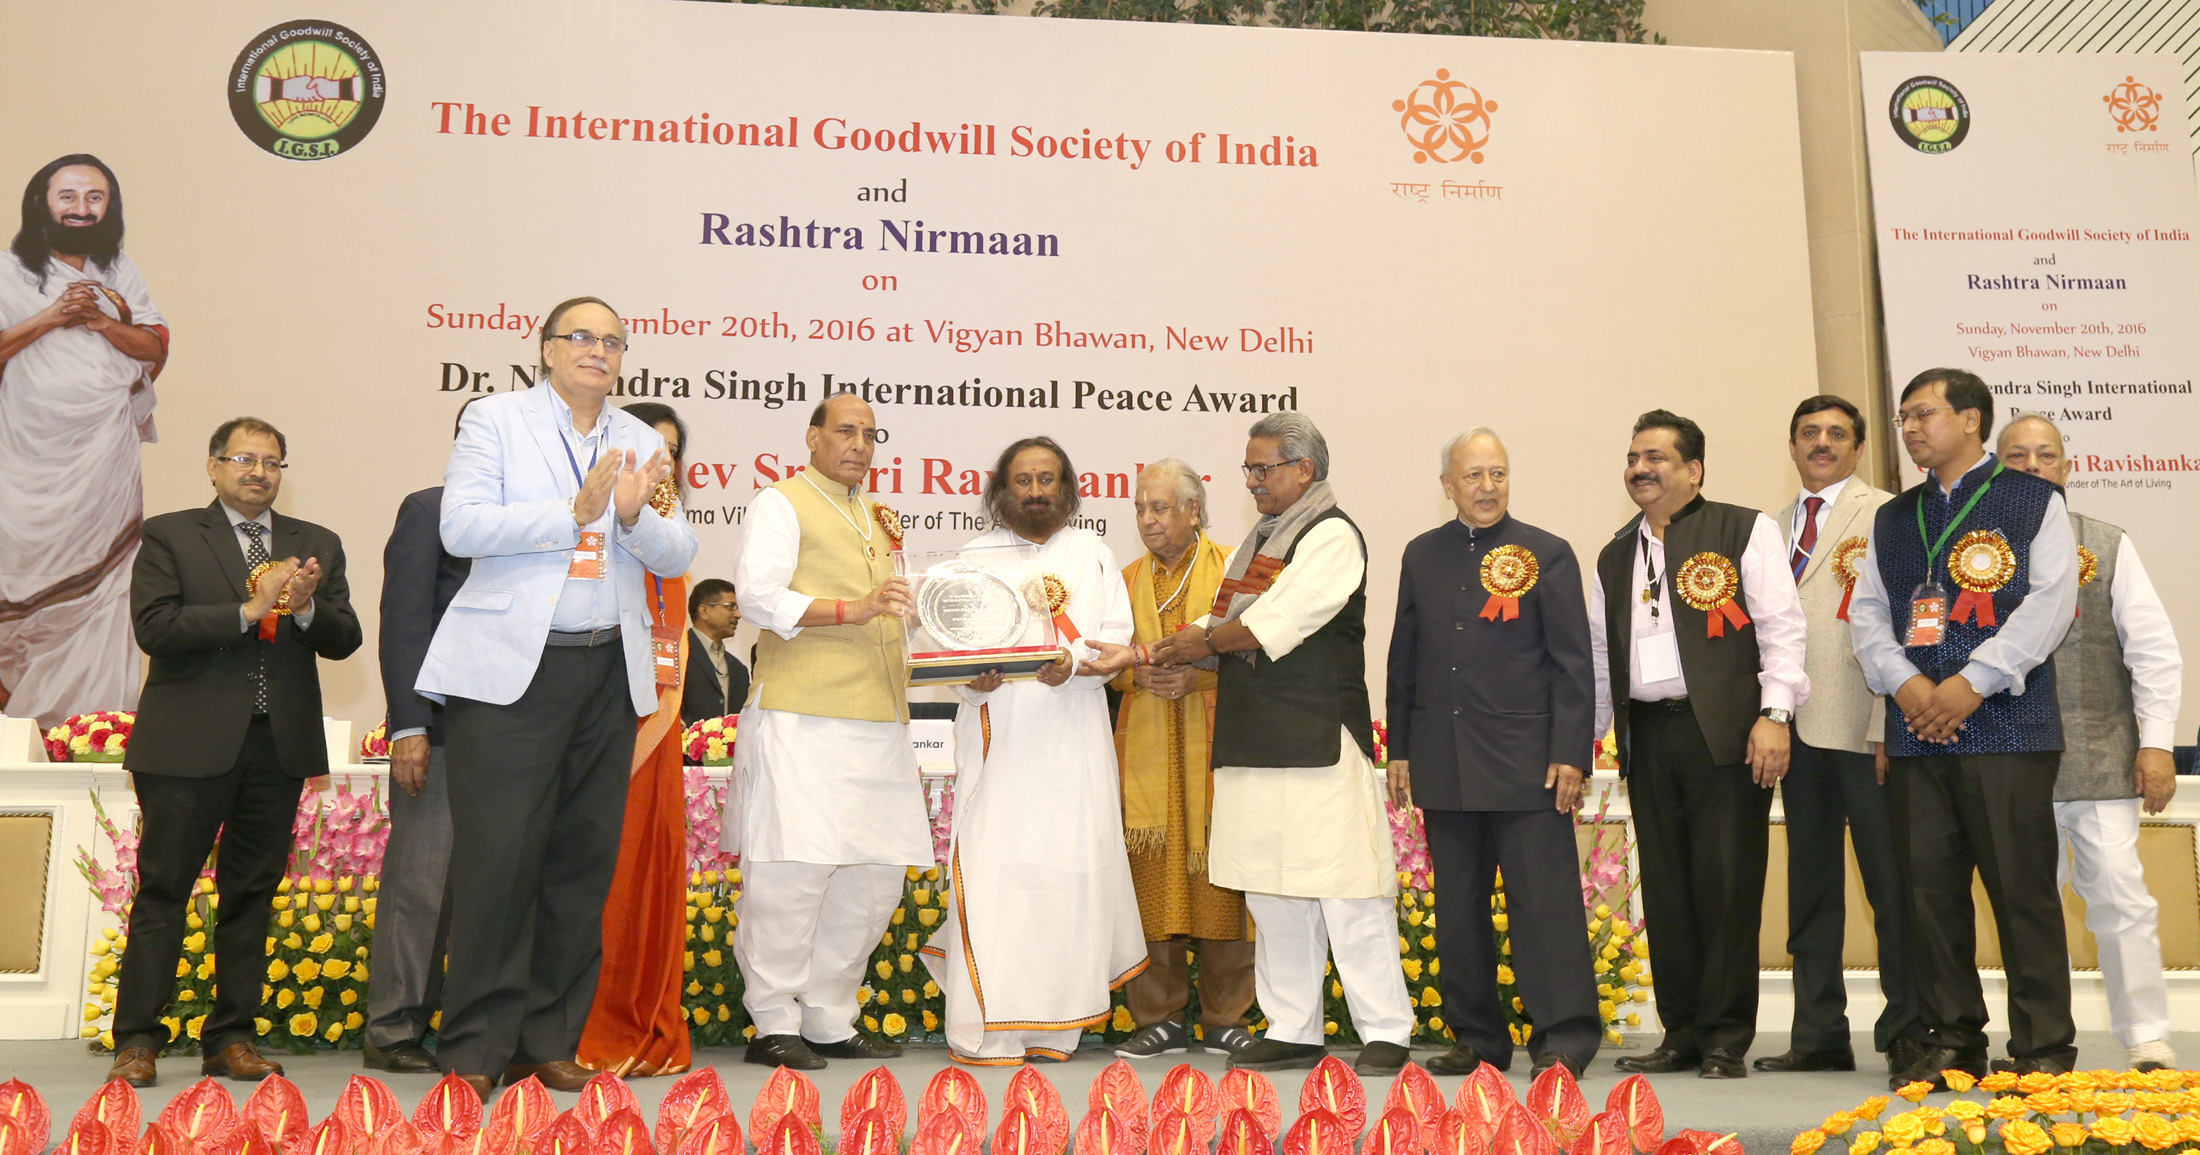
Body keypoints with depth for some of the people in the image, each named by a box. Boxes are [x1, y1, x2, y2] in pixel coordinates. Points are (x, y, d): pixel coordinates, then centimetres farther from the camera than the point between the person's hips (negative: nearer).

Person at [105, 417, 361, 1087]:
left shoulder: (317, 545, 15)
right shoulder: (170, 537, 6)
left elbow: (344, 640, 8)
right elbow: (154, 627, -8)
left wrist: (306, 607, -12)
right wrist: (248, 610, -16)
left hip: (280, 744, 3)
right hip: (191, 744, -3)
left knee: (253, 893, 7)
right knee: (163, 888, 0)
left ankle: (231, 1038, 14)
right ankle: (136, 1041, 7)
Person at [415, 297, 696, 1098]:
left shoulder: (640, 443, 17)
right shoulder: (496, 419, 6)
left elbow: (677, 557, 10)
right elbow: (461, 527, -7)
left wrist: (634, 516, -10)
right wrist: (571, 514, -12)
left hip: (611, 672, 4)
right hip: (512, 669, -4)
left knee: (583, 860, 5)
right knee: (499, 856, -6)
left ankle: (550, 1040, 14)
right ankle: (477, 1045, 4)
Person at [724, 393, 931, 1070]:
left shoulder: (873, 516, 26)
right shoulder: (782, 503, 2)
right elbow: (759, 596, -12)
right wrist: (851, 609, -19)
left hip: (875, 721, 8)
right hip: (801, 718, -8)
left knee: (875, 874, 5)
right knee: (793, 869, -9)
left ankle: (827, 1019, 15)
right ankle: (773, 1024, 2)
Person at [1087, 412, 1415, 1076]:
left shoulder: (1332, 535, -5)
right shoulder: (1261, 539, 21)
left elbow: (1270, 626, -15)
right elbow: (1221, 631, 17)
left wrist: (1199, 642, -4)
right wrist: (1137, 656, 4)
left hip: (1320, 743, -8)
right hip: (1255, 745, 8)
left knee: (1346, 893, -4)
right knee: (1273, 896, 10)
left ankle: (1385, 1034, 6)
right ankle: (1292, 1032, 19)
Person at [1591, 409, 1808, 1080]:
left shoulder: (1745, 531, 3)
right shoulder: (1616, 557, 19)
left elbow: (1781, 627, -3)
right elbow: (1600, 655, 21)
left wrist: (1774, 713, -13)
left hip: (1724, 733, -5)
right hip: (1649, 739, 5)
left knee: (1728, 888, -2)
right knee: (1665, 892, 7)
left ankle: (1726, 1040, 8)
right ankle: (1682, 1034, 17)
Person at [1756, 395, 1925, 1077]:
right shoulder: (1773, 527, 18)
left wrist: (1892, 728, -15)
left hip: (1864, 729, -6)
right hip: (1797, 730, 6)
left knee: (1891, 886, -1)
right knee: (1810, 888, 10)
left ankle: (1906, 1032, 10)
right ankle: (1819, 1034, 18)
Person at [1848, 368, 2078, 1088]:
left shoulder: (2033, 502, 5)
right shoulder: (1892, 520, 19)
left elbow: (2049, 602, -7)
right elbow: (1867, 614, 12)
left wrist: (1974, 682, -14)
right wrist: (1904, 682, -6)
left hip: (2007, 725, -4)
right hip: (1915, 732, 5)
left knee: (2022, 890, -4)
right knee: (1929, 890, 5)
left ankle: (2044, 1048, 7)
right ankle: (1952, 1042, 15)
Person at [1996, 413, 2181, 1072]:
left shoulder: (2108, 547, 8)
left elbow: (2155, 651, 5)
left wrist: (2157, 744, -2)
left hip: (2101, 758, 0)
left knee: (2120, 897, -3)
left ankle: (2148, 1041, 10)